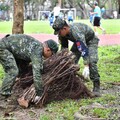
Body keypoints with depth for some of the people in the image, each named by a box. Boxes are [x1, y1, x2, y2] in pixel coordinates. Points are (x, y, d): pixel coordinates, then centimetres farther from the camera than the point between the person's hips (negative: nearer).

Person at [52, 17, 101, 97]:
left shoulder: (76, 32, -42)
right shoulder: (62, 34, -18)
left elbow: (84, 49, -47)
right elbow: (64, 48, -3)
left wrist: (86, 67, -51)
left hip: (90, 40, -7)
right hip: (78, 42, 7)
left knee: (92, 62, -25)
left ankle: (96, 87, -17)